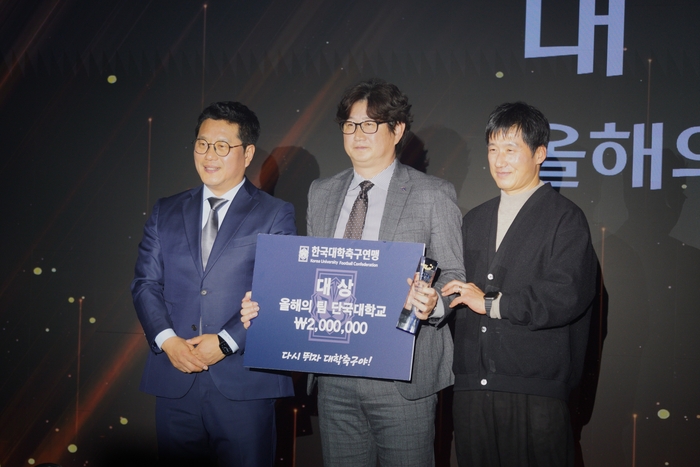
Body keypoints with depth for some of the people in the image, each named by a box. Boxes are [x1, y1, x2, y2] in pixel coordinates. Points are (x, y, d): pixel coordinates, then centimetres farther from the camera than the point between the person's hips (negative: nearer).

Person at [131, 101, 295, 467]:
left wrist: (225, 342, -14)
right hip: (174, 383, 3)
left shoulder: (276, 215, 2)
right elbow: (145, 283, 8)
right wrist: (167, 340, -9)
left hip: (243, 384, -3)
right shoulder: (166, 213, 13)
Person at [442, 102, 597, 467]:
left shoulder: (565, 219, -2)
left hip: (535, 393, -5)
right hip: (472, 388, 5)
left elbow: (568, 294, -15)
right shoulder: (473, 221, 19)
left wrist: (492, 302, -13)